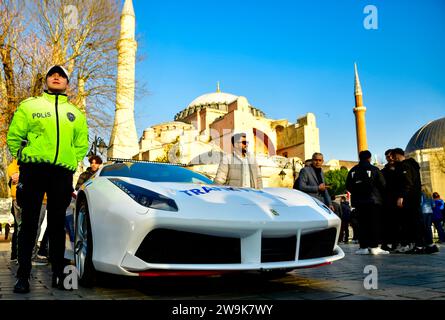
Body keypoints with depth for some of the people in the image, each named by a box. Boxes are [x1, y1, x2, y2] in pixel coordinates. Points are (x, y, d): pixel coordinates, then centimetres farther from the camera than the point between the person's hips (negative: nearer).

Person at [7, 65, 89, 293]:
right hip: (33, 170, -2)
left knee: (58, 224, 6)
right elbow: (13, 137, 8)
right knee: (29, 223, -1)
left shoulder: (75, 113, 17)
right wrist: (25, 158, 3)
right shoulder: (29, 106, 11)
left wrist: (70, 162, 6)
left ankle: (58, 274, 12)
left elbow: (82, 144, 18)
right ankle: (23, 276, 5)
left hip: (62, 173, 2)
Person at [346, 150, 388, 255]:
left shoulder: (353, 171, 5)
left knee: (362, 224, 5)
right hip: (373, 200, -3)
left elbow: (348, 186, 7)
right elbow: (382, 185, -3)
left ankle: (363, 247, 2)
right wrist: (380, 195, 14)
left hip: (358, 201, 3)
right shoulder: (374, 169, -5)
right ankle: (374, 246, -2)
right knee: (374, 223, 1)